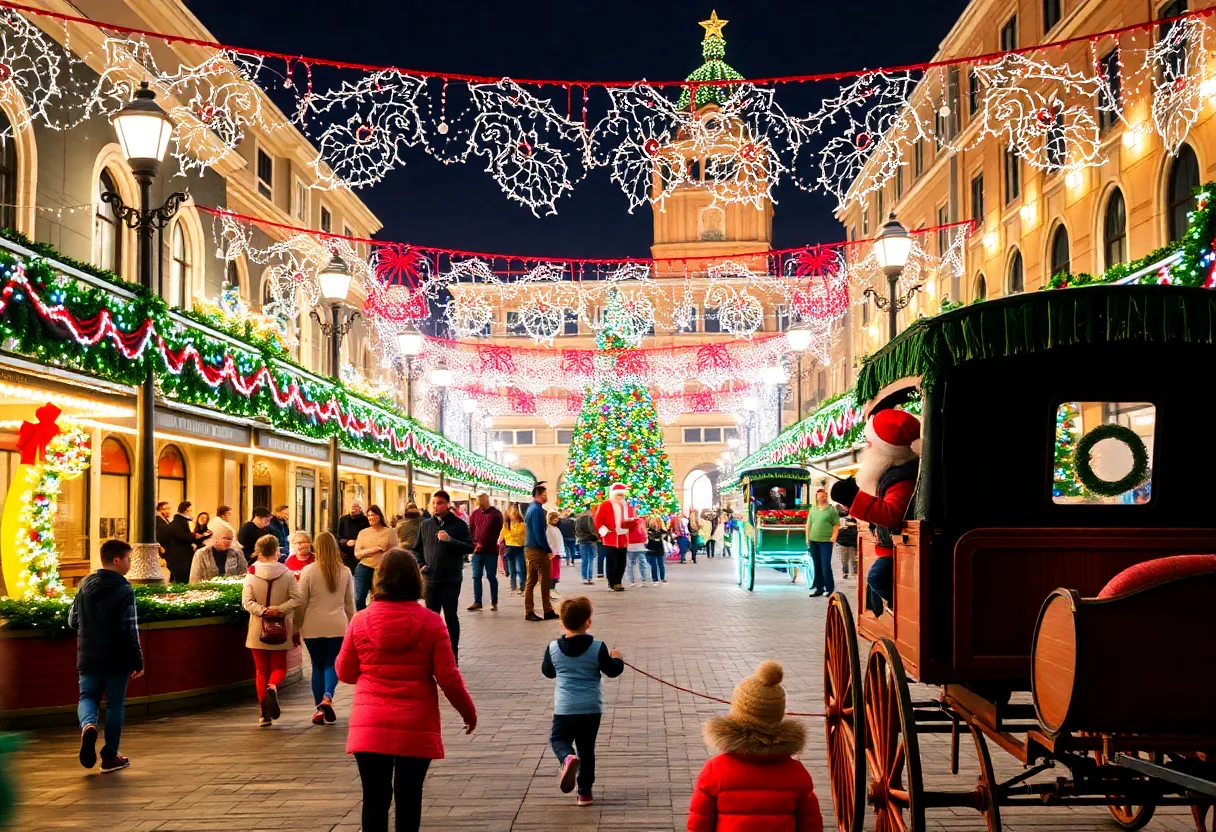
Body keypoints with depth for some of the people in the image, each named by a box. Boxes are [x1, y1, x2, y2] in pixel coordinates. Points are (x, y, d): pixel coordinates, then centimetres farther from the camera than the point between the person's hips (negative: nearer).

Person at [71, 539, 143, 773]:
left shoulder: (85, 585, 3)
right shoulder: (124, 590, -15)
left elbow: (73, 621, 10)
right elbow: (130, 630, -17)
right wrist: (138, 661, -10)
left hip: (88, 657, 4)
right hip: (117, 659, -4)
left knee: (87, 696, 14)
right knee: (115, 705, 7)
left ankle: (88, 724, -20)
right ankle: (110, 757, 13)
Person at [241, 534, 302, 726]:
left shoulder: (251, 574, -5)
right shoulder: (286, 574, -5)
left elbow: (247, 601, -12)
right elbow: (296, 599, -11)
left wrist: (262, 611, -16)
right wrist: (279, 610, -14)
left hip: (258, 629, 0)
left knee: (261, 670, 9)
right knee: (279, 667, 13)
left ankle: (265, 714, 4)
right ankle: (272, 687, -22)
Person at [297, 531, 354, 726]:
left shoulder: (308, 571, -5)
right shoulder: (345, 572, 2)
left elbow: (301, 602, -2)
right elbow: (350, 603, 9)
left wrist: (297, 626, 8)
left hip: (313, 627, -1)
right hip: (337, 626, 1)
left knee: (317, 666, 10)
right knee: (332, 664, 9)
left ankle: (319, 708, 9)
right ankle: (327, 697, -16)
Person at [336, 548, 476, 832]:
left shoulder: (361, 621, -4)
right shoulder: (430, 622, -7)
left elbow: (345, 673, 6)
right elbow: (448, 677, -6)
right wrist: (468, 711, 9)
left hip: (370, 726, 0)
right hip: (416, 727, 0)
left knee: (375, 798, 5)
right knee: (408, 798, 12)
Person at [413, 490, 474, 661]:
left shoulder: (458, 524, -5)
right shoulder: (426, 524, 7)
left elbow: (469, 547, -11)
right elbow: (417, 548, 17)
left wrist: (450, 540, -22)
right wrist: (421, 564, 1)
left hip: (451, 579, -4)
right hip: (431, 578, 4)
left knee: (450, 616, 2)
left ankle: (453, 654, 10)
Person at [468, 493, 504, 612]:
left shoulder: (496, 514, -2)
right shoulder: (475, 513, 10)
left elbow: (495, 533, -8)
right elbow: (471, 530, 10)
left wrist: (483, 544, -13)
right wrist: (475, 544, -6)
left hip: (491, 551, -4)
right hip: (477, 551, 4)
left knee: (491, 577, 2)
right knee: (476, 577, 2)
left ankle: (494, 602, 11)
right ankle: (477, 602, 5)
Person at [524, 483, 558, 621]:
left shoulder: (531, 508, 14)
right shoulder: (537, 510, -16)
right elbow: (539, 533, -21)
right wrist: (549, 550, -13)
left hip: (529, 549, 9)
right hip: (537, 550, -9)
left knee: (531, 581, 9)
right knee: (544, 581, -1)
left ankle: (529, 612, 10)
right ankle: (547, 611, 4)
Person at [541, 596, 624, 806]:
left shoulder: (554, 648, -5)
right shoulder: (598, 648, -10)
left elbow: (547, 671, 10)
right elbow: (612, 671, 0)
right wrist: (617, 658, 20)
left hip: (564, 708, 0)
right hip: (591, 709, 0)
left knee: (558, 738, 19)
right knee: (586, 749, 14)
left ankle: (568, 758, -14)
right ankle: (585, 792, 16)